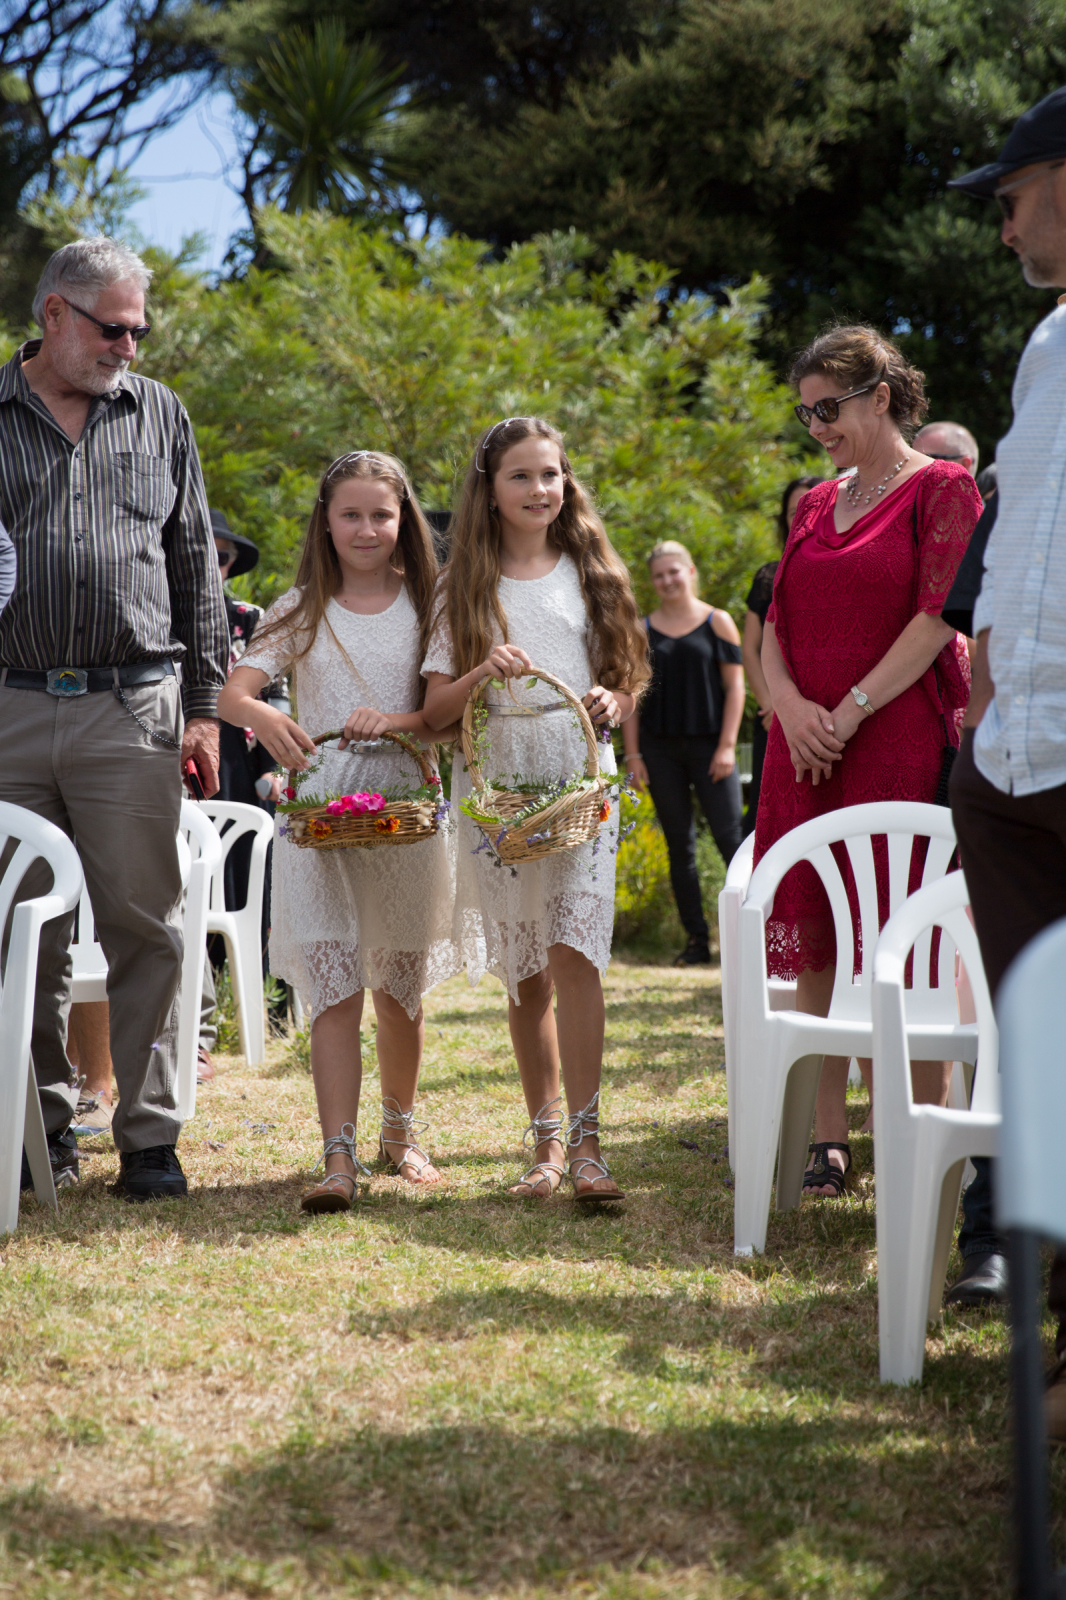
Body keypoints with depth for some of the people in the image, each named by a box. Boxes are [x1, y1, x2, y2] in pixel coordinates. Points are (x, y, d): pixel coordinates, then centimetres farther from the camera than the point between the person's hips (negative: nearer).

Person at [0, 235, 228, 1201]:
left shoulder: (160, 416, 12)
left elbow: (197, 567, 14)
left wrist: (204, 707, 8)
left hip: (132, 708, 1)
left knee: (144, 927, -1)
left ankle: (150, 1133, 5)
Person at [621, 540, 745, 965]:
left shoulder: (717, 622, 3)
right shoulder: (642, 631, 9)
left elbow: (735, 685, -1)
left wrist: (727, 745, -9)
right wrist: (633, 755, 1)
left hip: (708, 746, -3)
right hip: (661, 749, 3)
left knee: (730, 838, -9)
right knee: (680, 848, 6)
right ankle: (697, 940, 11)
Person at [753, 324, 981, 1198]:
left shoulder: (942, 489, -1)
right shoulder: (816, 506, 18)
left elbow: (939, 617, -10)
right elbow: (776, 626, 14)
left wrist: (849, 712, -14)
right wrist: (790, 705, -6)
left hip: (899, 745, -6)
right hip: (807, 752, 6)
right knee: (816, 945, 4)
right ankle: (829, 1138, 8)